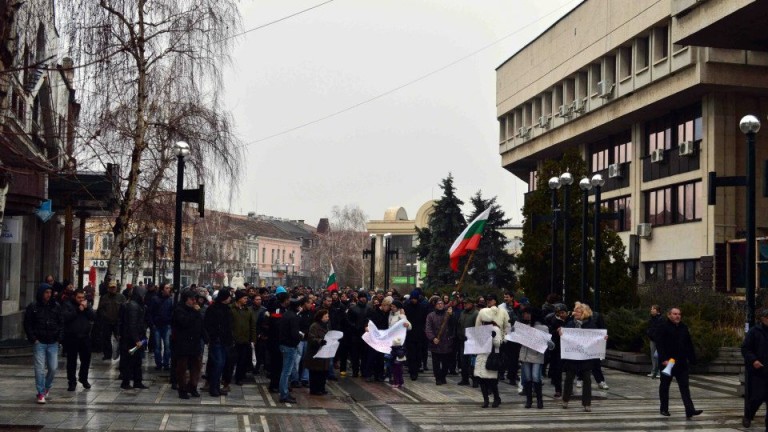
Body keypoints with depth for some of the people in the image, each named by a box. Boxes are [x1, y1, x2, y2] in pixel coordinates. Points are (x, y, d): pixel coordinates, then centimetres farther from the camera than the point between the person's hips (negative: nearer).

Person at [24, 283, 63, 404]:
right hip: (39, 342, -2)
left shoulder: (55, 306, 5)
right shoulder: (33, 307, -2)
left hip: (53, 343, 3)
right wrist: (33, 339, -7)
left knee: (53, 368, 2)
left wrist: (59, 337, 0)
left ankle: (47, 387, 26)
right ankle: (41, 393, 1)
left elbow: (61, 323, 10)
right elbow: (27, 324, -1)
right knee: (40, 368, -5)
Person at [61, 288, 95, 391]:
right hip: (71, 337, -4)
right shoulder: (67, 305, -2)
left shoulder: (87, 305, 10)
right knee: (71, 361, 2)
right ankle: (72, 382, 10)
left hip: (85, 336, 4)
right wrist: (78, 310, -19)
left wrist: (86, 308, -14)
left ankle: (83, 378, 28)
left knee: (86, 359, 10)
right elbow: (65, 317, -18)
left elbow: (93, 317, 0)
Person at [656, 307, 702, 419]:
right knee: (664, 386, 9)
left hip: (682, 363, 4)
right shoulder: (663, 328, -7)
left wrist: (692, 358, 9)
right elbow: (659, 345, -14)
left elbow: (689, 345, 14)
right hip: (667, 363, -4)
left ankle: (690, 410, -10)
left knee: (684, 387, -3)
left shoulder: (684, 328, 11)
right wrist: (664, 359, -23)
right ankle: (664, 409, 21)